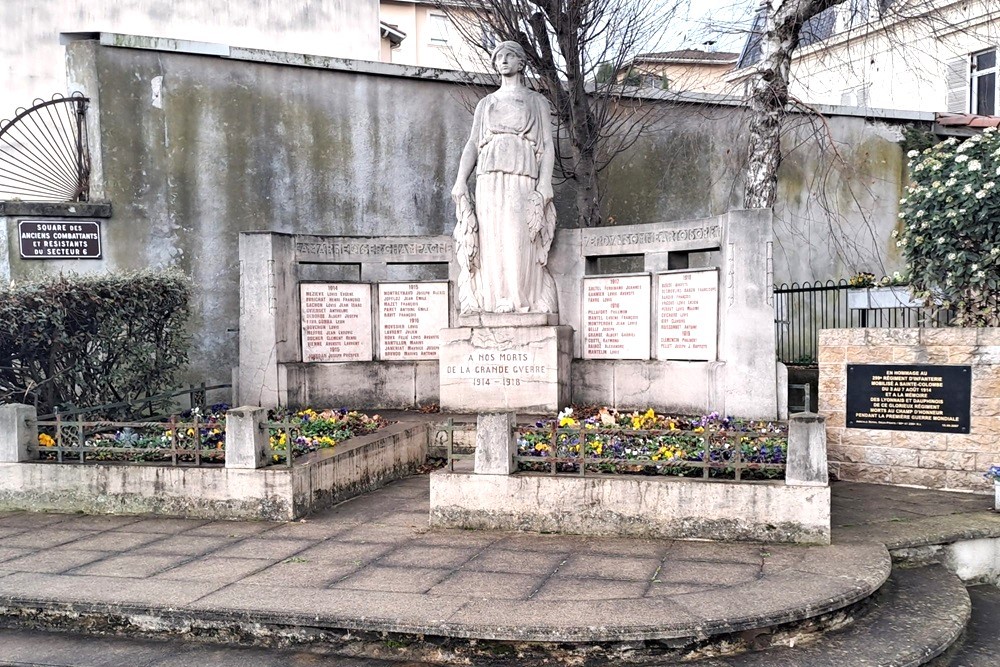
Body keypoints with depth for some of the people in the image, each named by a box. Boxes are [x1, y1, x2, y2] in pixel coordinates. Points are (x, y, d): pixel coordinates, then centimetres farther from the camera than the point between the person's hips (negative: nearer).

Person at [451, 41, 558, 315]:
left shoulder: (537, 101, 17)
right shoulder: (485, 103, 23)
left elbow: (547, 146, 7)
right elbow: (473, 143, 14)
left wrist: (544, 184, -8)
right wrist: (460, 180, -2)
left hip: (522, 177, -2)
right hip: (489, 177, 2)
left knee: (519, 239, -13)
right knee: (491, 239, -7)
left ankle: (521, 301, -13)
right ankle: (493, 301, -8)